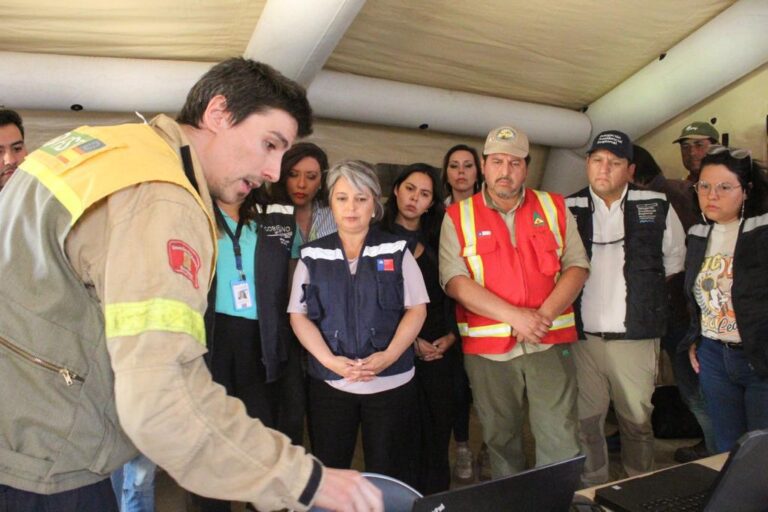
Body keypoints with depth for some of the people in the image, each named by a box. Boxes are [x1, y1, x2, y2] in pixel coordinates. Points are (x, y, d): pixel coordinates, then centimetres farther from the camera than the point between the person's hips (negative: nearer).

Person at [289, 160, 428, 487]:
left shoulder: (396, 251, 3)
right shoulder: (312, 255, 5)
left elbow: (417, 308, -1)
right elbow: (298, 315, 1)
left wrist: (388, 356, -15)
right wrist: (329, 360, -14)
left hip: (391, 382, -1)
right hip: (329, 383, 1)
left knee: (389, 475, 6)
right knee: (327, 472, 11)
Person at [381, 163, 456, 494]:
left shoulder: (438, 240, 12)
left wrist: (451, 335, -3)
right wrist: (411, 340, -8)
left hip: (441, 347, 3)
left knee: (439, 426, 6)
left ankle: (436, 494, 21)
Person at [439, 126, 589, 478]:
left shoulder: (554, 207, 8)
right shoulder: (458, 217, 1)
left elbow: (576, 266, 4)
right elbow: (454, 280, -9)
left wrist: (543, 315, -12)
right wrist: (515, 316, -16)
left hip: (550, 343, 1)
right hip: (488, 348, 0)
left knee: (560, 442, 2)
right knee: (500, 439, 14)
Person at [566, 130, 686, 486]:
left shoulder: (657, 208, 2)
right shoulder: (567, 211, 3)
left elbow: (674, 263, 13)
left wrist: (652, 307, 12)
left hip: (635, 338, 0)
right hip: (581, 337, 1)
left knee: (637, 420, 11)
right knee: (585, 421, 9)